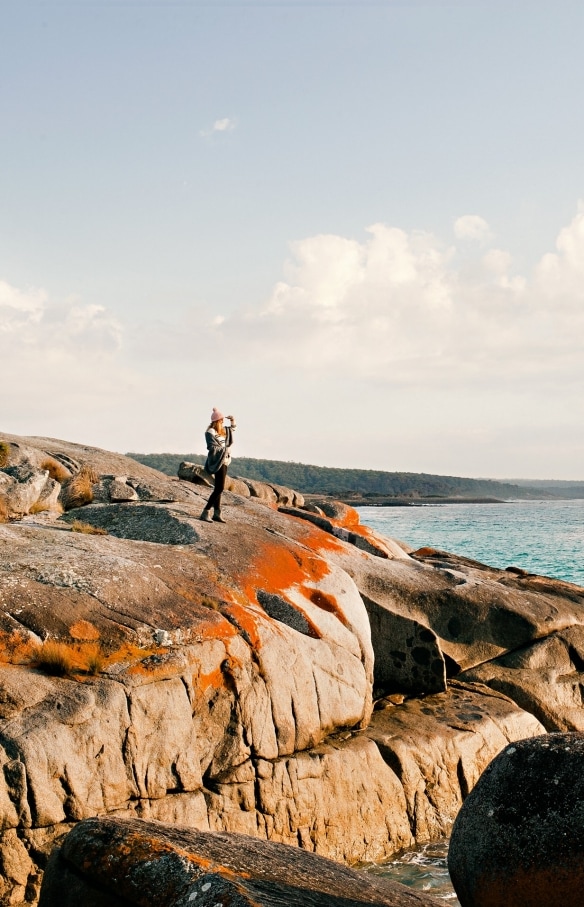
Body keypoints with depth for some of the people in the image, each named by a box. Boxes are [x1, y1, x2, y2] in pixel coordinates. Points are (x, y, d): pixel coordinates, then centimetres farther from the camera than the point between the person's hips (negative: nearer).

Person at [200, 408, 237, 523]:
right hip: (218, 462, -9)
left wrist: (232, 421, 12)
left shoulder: (223, 430, 11)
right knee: (219, 488, -14)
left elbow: (233, 429, 31)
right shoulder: (210, 432, -14)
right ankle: (205, 513, -13)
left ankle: (217, 513, 15)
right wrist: (225, 449, -10)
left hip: (224, 461, 9)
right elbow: (213, 447, -20)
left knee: (218, 488, 11)